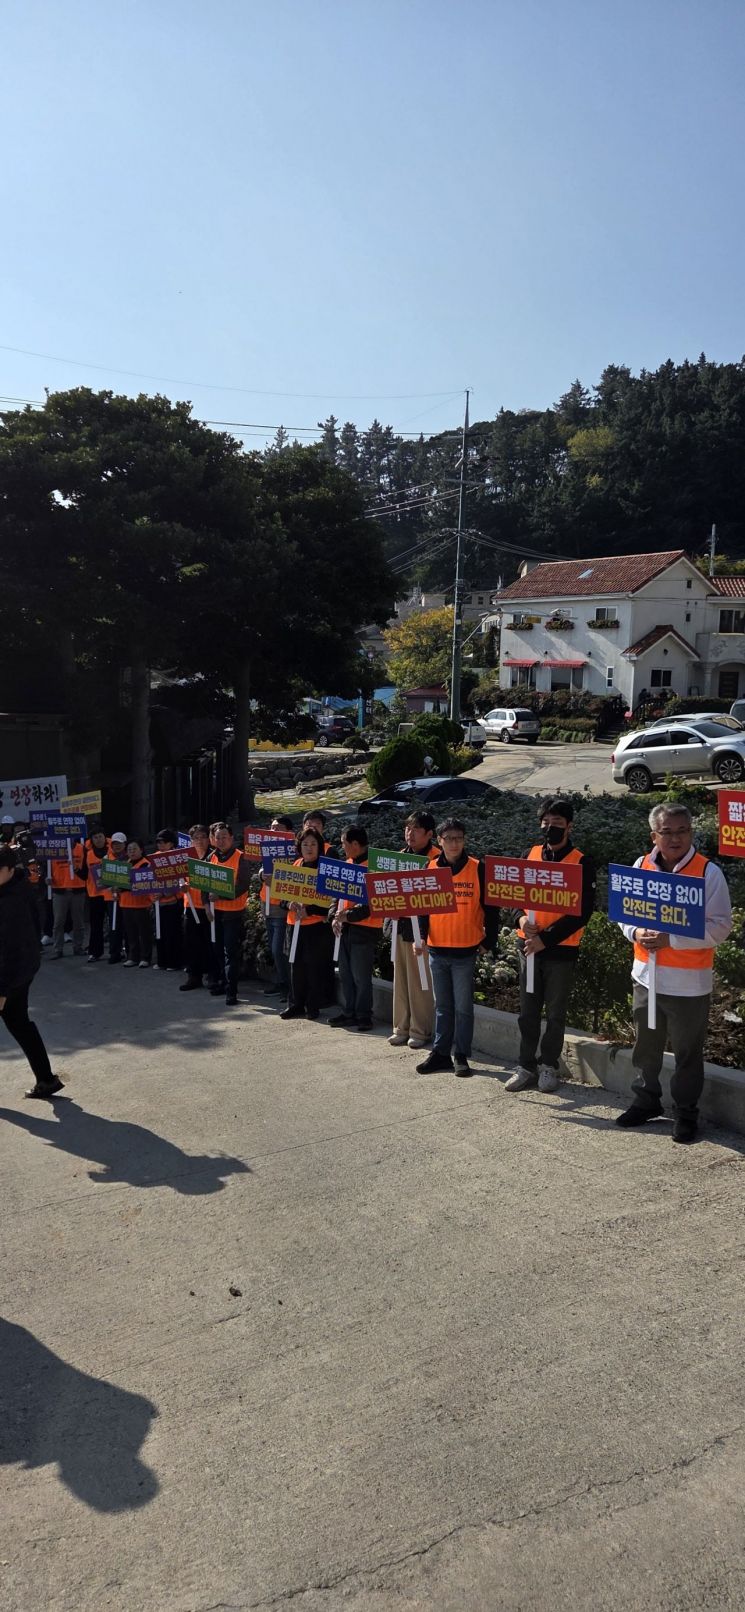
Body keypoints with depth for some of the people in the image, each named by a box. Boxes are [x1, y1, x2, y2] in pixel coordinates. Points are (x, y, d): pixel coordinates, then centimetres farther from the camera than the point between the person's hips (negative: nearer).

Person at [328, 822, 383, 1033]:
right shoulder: (347, 865, 12)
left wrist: (348, 915, -22)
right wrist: (335, 916, 2)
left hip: (365, 929, -8)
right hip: (346, 928, 9)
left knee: (361, 977, -2)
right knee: (345, 974, 14)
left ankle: (364, 1017, 9)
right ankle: (349, 1013, 25)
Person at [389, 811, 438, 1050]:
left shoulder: (436, 858, -9)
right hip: (402, 923, 7)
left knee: (420, 981, -1)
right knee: (401, 979, 11)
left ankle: (420, 1030, 9)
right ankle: (402, 1028, 20)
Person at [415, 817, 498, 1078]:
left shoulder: (478, 869, -4)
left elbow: (490, 908, -1)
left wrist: (488, 941, -2)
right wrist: (420, 937, -5)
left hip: (466, 951, -3)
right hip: (437, 950, 3)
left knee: (463, 1007, 4)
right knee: (442, 1006, 13)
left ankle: (461, 1056, 13)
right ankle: (440, 1052, 21)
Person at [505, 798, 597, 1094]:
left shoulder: (581, 863, -7)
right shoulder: (530, 855, 5)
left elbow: (582, 912, -12)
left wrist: (546, 938, -18)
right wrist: (522, 919, -11)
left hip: (562, 949, -4)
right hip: (528, 945, 4)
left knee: (555, 1014, 9)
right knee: (528, 1011, 10)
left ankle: (549, 1066, 22)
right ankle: (526, 1066, 20)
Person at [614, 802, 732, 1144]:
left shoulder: (708, 873, -11)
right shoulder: (641, 866, 2)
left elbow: (719, 927, -15)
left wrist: (670, 939, -22)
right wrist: (637, 933, -11)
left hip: (689, 983, -4)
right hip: (646, 975, 4)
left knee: (688, 1053, 8)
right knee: (645, 1047, 18)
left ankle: (686, 1113, 24)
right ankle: (646, 1101, 36)